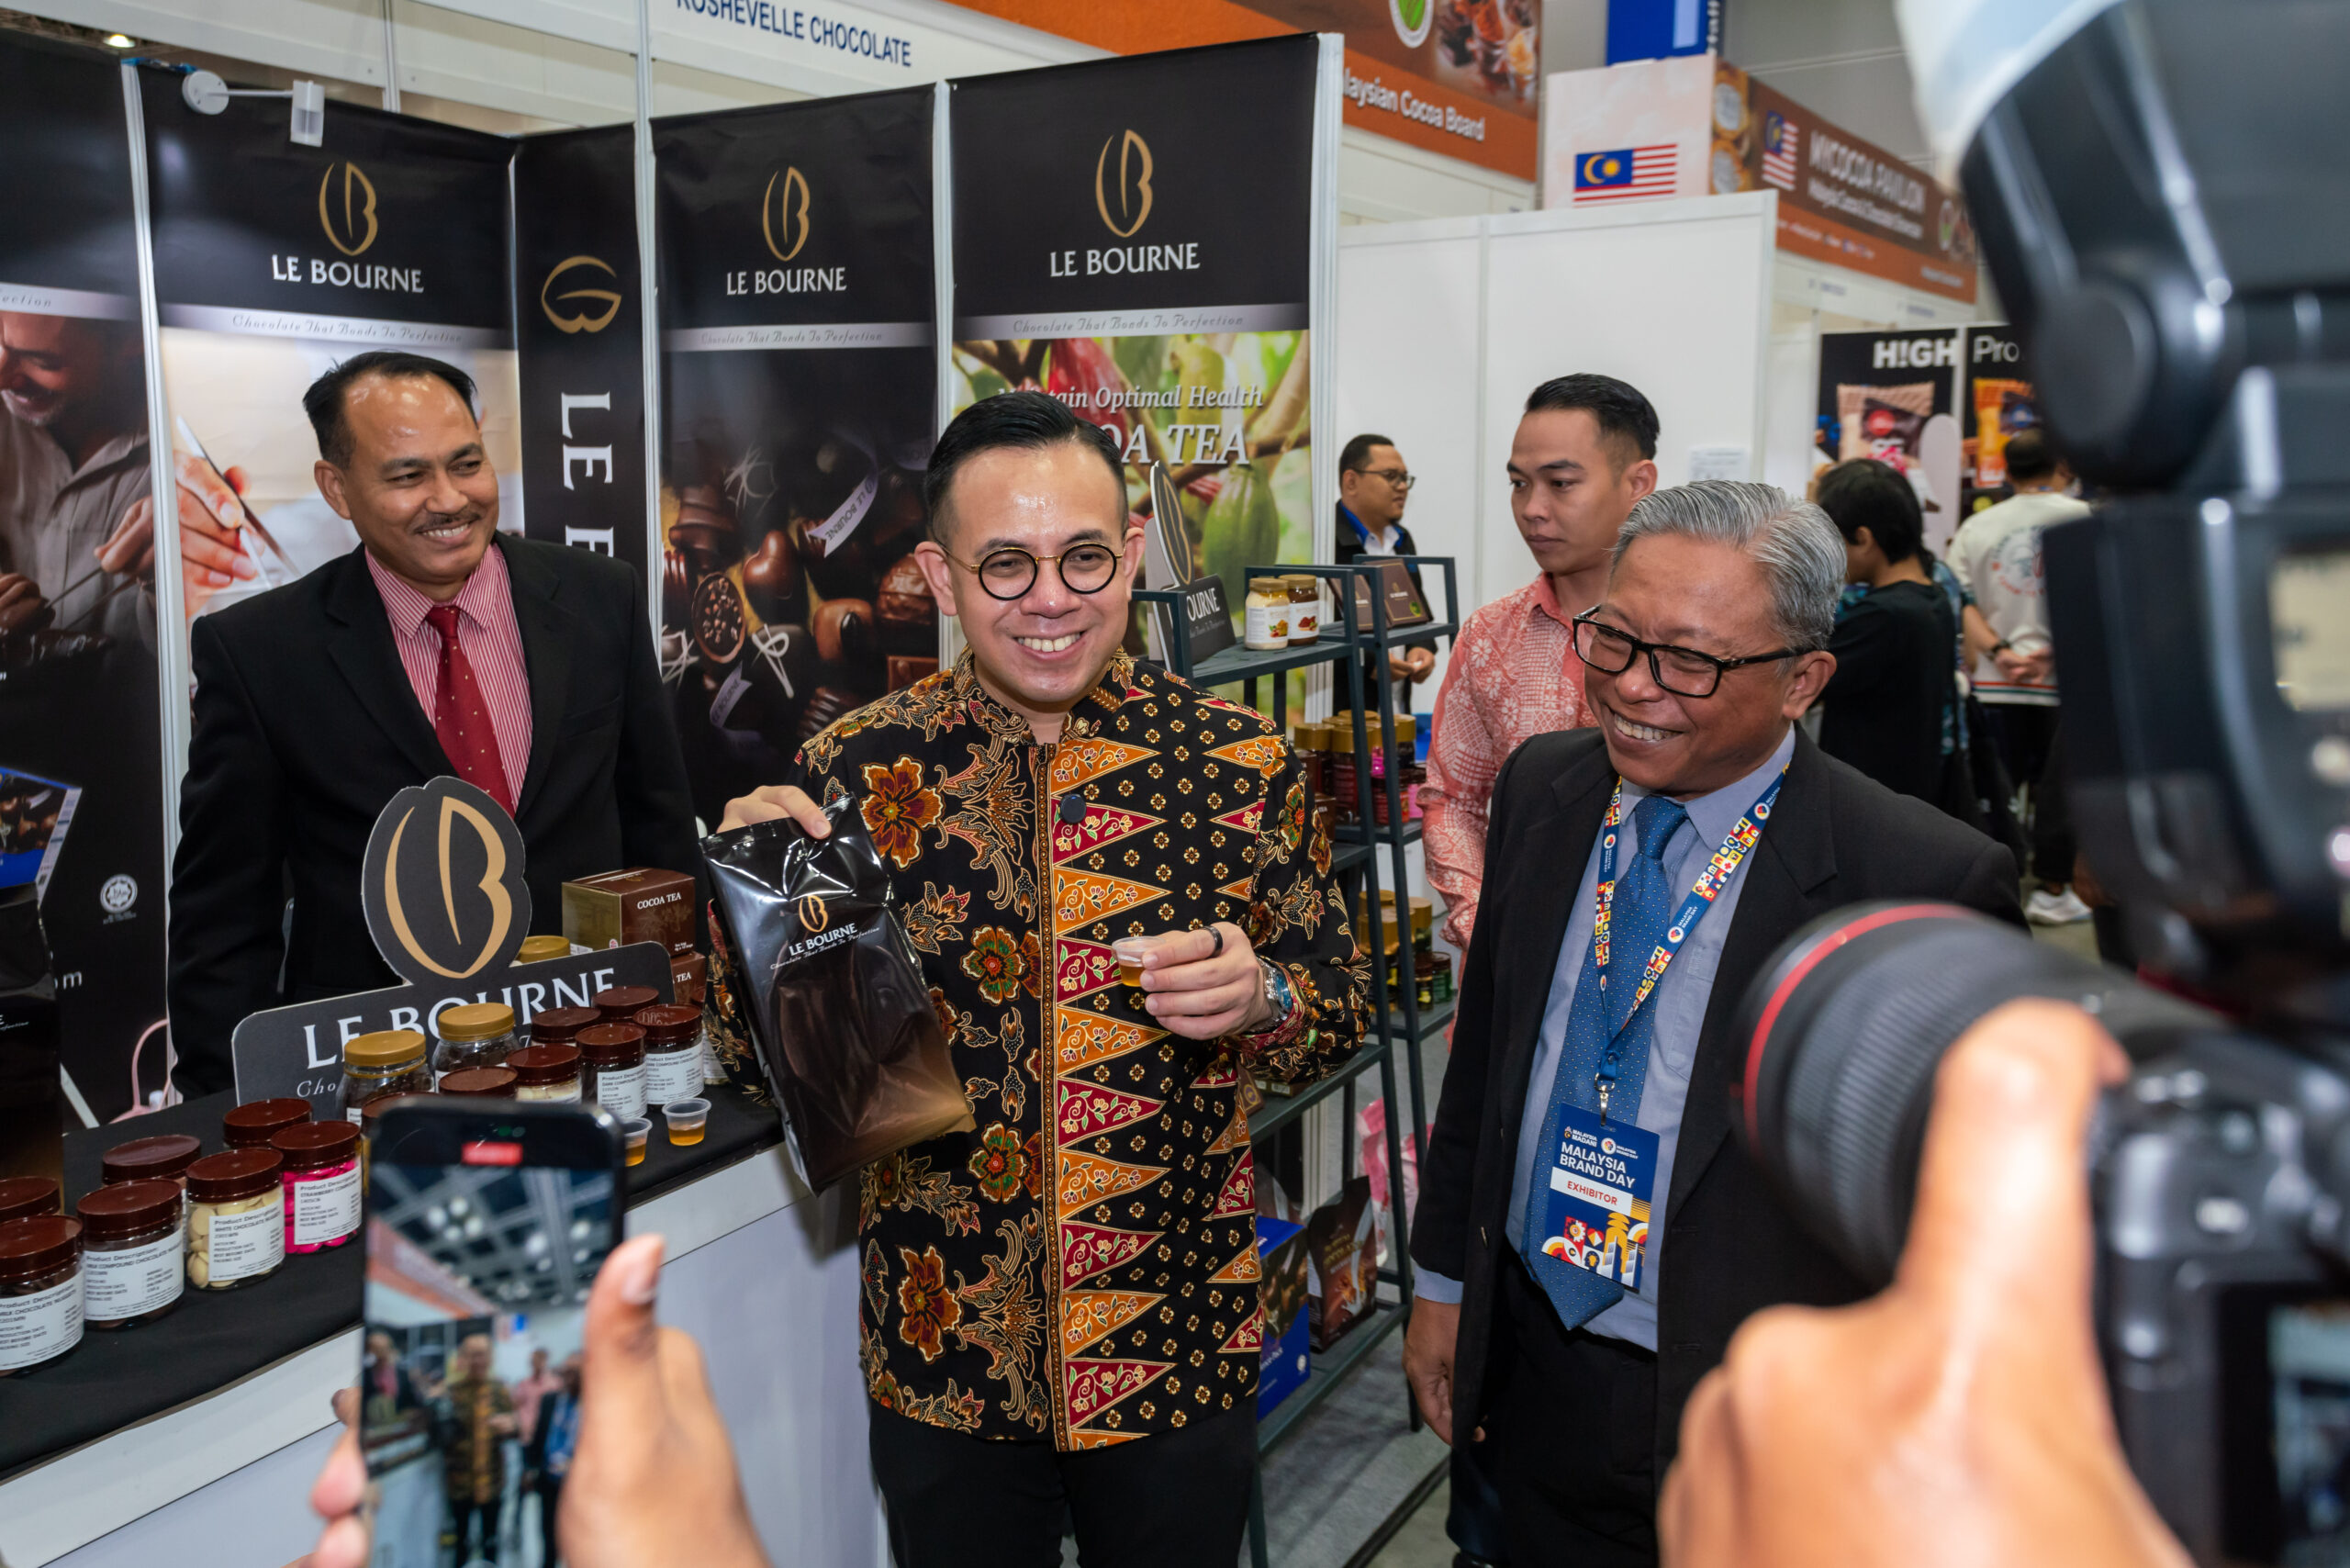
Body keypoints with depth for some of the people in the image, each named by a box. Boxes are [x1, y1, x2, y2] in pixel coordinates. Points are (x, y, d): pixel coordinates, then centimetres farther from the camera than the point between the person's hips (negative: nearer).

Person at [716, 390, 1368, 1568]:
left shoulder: (1241, 762, -7)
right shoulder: (856, 769, -8)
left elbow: (1340, 1015, 1)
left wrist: (1259, 997, -20)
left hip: (1180, 1347, 1)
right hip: (945, 1361, 0)